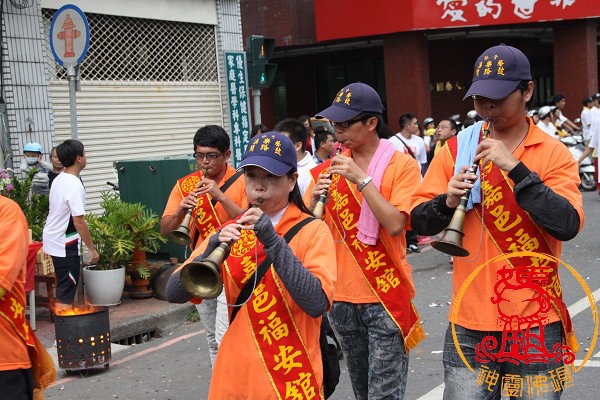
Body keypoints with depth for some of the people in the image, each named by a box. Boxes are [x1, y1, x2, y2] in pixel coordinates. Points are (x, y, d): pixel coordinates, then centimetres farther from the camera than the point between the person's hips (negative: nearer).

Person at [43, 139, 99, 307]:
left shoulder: (58, 180, 8)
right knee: (66, 295, -6)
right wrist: (92, 248, -16)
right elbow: (78, 221, -22)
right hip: (65, 244, -9)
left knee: (63, 290, 17)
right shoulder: (75, 185, -19)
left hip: (52, 239, 9)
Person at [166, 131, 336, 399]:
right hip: (234, 376, 4)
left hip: (291, 379, -3)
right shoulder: (232, 232, 3)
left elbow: (317, 304, -23)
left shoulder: (313, 231, -7)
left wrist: (273, 242, -27)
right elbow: (174, 293, -5)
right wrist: (212, 250, -20)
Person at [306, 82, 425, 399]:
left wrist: (361, 178, -21)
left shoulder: (401, 165, -6)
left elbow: (395, 224, -19)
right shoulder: (330, 169, 7)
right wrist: (314, 201, -11)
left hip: (386, 297, -5)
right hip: (341, 297, 5)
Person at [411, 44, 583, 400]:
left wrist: (515, 167, -22)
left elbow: (568, 225, -18)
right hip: (471, 322, 2)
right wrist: (447, 202, -17)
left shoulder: (554, 153, -3)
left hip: (535, 322, -1)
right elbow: (418, 221, 3)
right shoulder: (456, 148, 3)